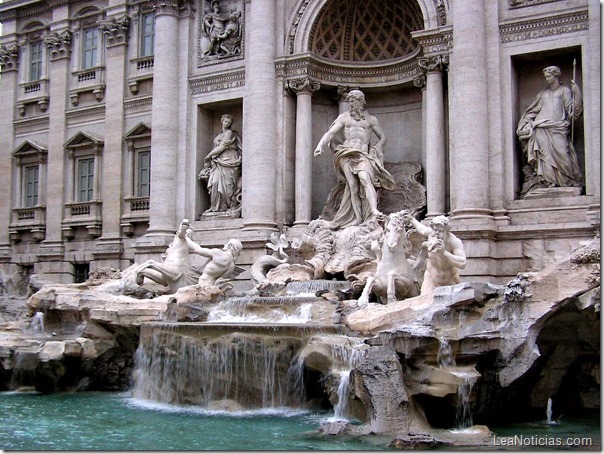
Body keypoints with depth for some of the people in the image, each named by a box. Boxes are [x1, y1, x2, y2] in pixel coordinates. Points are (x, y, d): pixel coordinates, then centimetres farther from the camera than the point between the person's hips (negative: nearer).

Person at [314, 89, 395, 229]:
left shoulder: (371, 119, 17)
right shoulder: (344, 117, 17)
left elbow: (382, 137, 22)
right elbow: (330, 133, 10)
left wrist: (375, 149, 4)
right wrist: (320, 145, -8)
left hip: (363, 154, -1)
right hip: (346, 154, 1)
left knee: (365, 178, -27)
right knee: (353, 185, -12)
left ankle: (374, 210, -39)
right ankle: (358, 218, -12)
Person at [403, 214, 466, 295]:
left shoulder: (454, 241, -29)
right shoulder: (431, 233, -16)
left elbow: (462, 264, -40)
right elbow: (423, 229, 10)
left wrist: (444, 252, -48)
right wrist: (412, 220, 26)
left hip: (450, 281, -2)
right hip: (431, 279, 2)